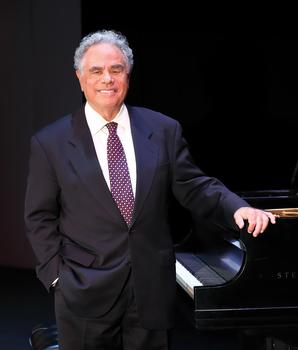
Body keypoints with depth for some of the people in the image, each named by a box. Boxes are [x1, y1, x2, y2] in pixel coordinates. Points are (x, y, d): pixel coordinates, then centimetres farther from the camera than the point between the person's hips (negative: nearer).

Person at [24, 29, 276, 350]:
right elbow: (40, 217, 1)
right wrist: (57, 275, -6)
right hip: (86, 296, -1)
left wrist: (237, 207, -16)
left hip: (152, 290, 2)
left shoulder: (164, 130, 2)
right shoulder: (50, 143, -2)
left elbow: (194, 188, 2)